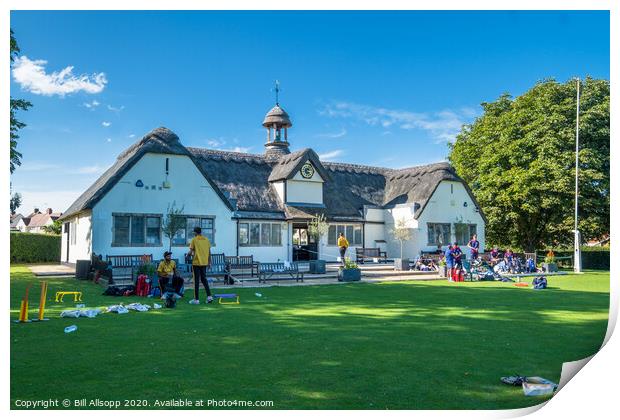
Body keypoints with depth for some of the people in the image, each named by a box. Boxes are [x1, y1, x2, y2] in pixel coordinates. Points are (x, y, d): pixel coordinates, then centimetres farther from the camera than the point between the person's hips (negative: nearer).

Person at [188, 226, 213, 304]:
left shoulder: (194, 240, -8)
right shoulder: (206, 239, 7)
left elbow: (190, 252, -11)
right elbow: (209, 252, 8)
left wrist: (189, 254, 12)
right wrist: (208, 262, 16)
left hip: (196, 263, -5)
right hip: (204, 263, 5)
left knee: (196, 281, 1)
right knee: (204, 279, 16)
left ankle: (196, 299, 5)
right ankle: (209, 296, 6)